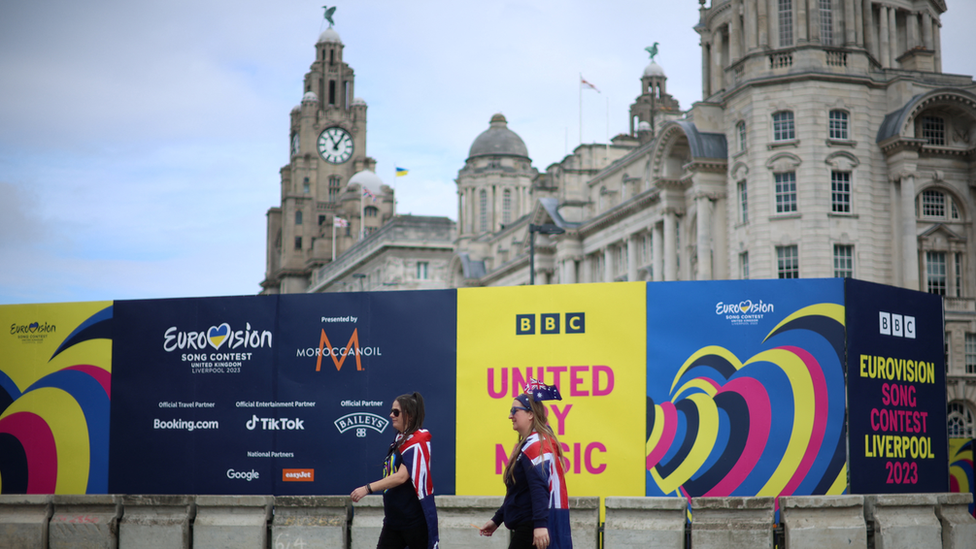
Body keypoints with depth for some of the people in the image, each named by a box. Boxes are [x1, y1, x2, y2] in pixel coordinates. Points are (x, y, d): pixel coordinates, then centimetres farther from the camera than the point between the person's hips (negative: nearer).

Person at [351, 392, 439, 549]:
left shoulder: (417, 442, -15)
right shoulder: (400, 439, 10)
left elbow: (401, 476, -25)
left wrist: (368, 488, -29)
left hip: (415, 520, -8)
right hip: (393, 519, 9)